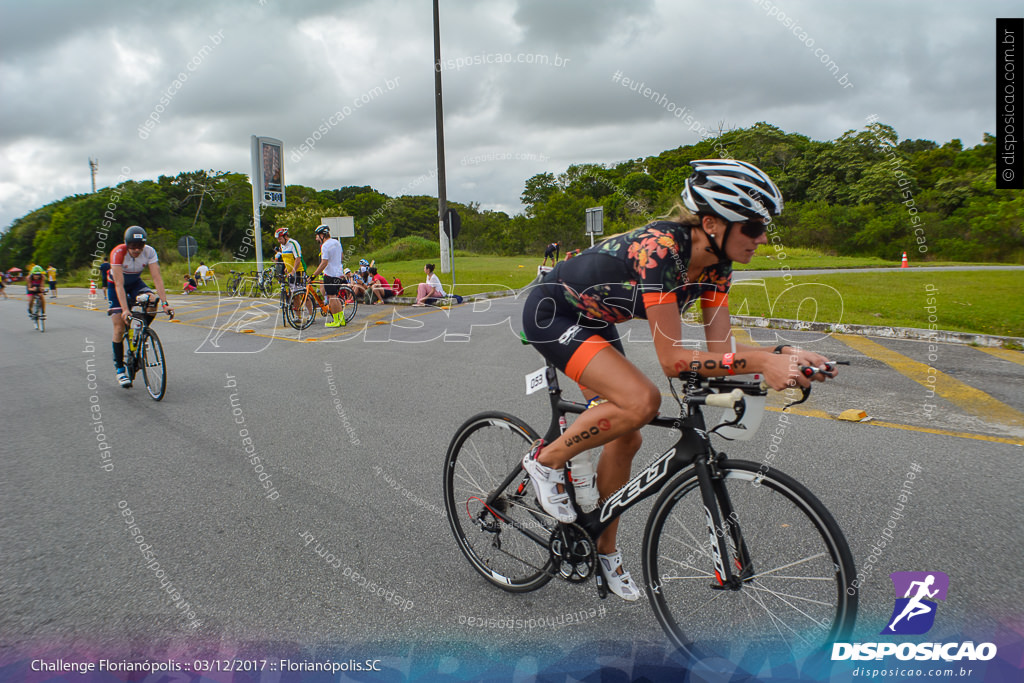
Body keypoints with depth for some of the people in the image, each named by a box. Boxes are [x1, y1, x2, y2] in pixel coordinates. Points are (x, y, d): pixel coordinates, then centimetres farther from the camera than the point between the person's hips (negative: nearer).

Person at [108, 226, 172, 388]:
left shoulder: (149, 252, -24)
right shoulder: (118, 253, -31)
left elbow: (157, 278, -28)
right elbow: (119, 284, -35)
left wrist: (165, 303, -38)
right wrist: (125, 309, -43)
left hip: (135, 283, 2)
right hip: (116, 286, -2)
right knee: (119, 328, -10)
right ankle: (119, 368, 3)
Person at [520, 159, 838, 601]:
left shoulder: (715, 264, -9)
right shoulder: (660, 250, -35)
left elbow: (722, 346, -10)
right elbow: (673, 360, -36)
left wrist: (784, 355, -25)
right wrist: (760, 361, -41)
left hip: (593, 323, 8)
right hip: (550, 314, -8)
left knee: (626, 438, 6)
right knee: (642, 401, -27)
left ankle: (606, 550, 25)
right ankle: (546, 460, -4)